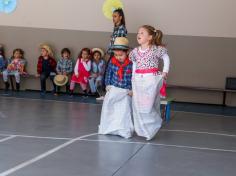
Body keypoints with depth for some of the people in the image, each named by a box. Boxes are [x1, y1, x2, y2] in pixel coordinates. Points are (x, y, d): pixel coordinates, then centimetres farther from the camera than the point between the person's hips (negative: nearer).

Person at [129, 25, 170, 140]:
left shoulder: (156, 49, -5)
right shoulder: (135, 51, 7)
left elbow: (166, 59, 6)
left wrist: (165, 72, 1)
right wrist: (133, 77, 11)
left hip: (152, 79, -5)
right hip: (138, 80, 5)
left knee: (148, 105, -10)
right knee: (137, 105, 6)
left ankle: (151, 129, 9)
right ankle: (142, 129, 20)